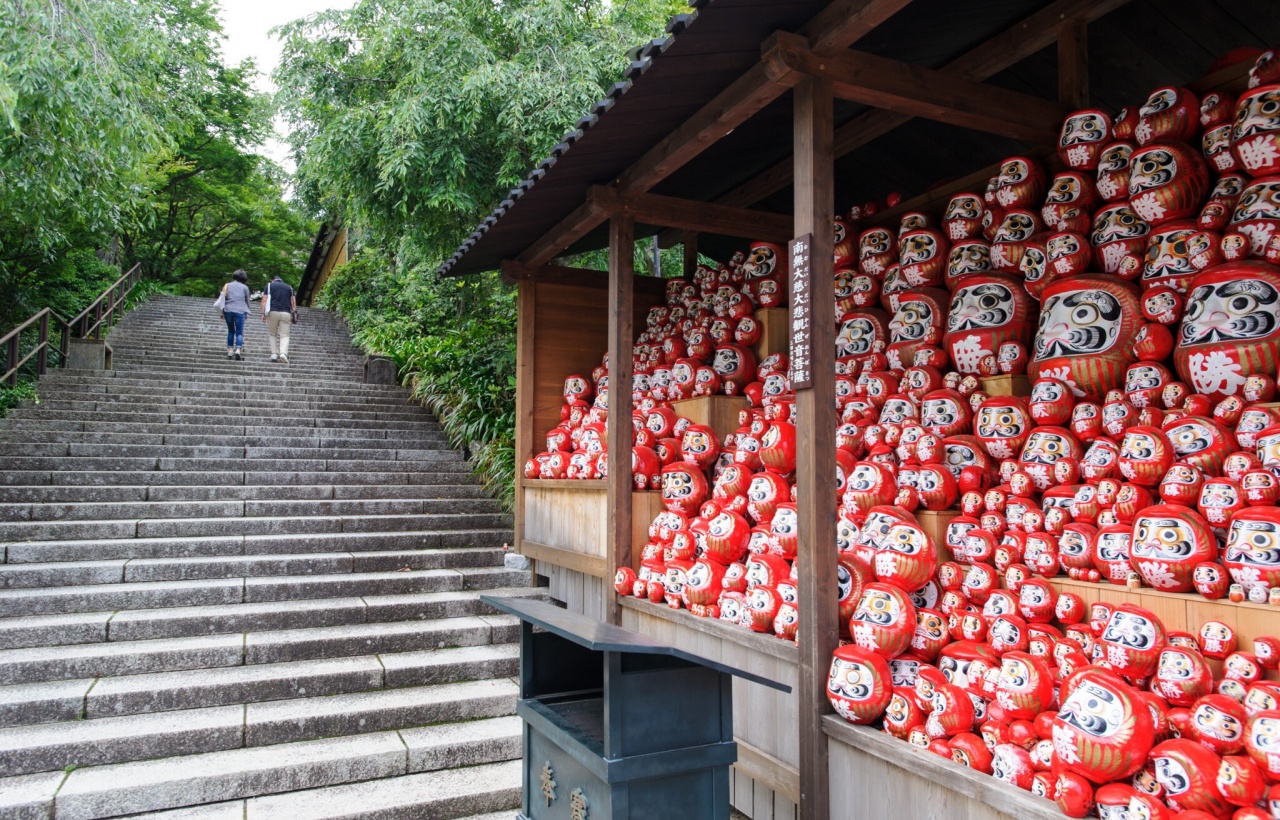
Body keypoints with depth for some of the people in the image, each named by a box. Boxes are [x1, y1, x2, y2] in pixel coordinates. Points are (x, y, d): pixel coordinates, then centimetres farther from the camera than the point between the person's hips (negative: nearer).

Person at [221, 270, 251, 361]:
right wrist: (246, 313, 24)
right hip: (240, 311, -2)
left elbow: (222, 298, 8)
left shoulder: (227, 285, 13)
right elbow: (247, 301, 12)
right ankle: (238, 350, -20)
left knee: (230, 331, 16)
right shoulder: (245, 287, 8)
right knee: (239, 332, -1)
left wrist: (222, 312, 11)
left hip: (228, 310, 2)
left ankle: (230, 350, 11)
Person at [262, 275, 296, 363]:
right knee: (284, 335, -1)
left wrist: (263, 313, 3)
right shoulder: (289, 287, 18)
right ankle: (283, 353, -23)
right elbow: (293, 302, 10)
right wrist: (293, 315, 13)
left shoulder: (269, 285, 13)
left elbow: (264, 300, 4)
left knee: (272, 334, 14)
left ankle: (274, 354, 6)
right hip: (286, 313, 1)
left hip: (273, 312, 0)